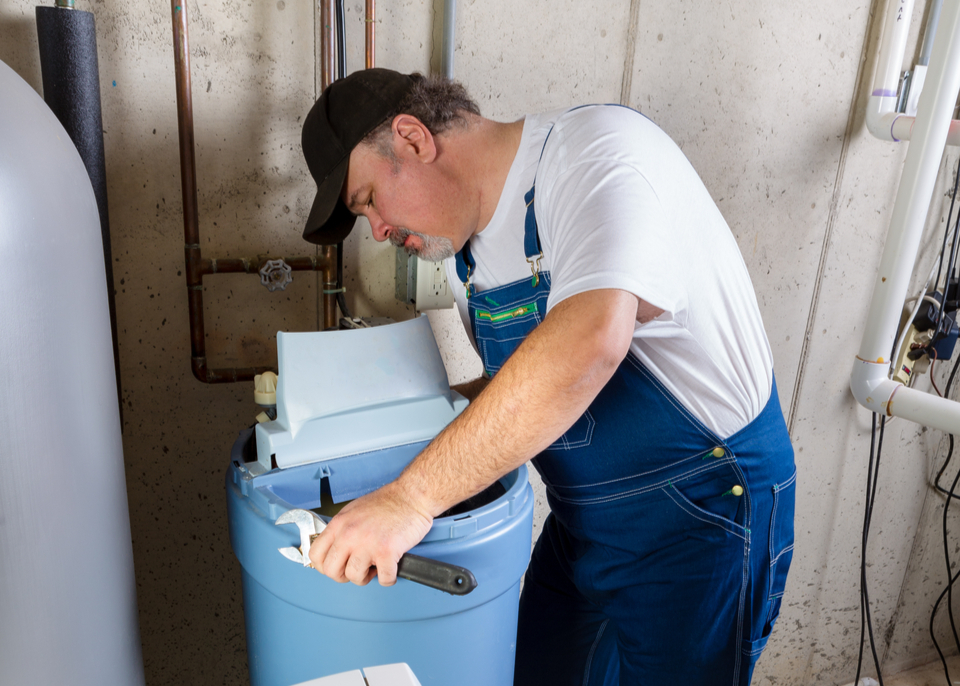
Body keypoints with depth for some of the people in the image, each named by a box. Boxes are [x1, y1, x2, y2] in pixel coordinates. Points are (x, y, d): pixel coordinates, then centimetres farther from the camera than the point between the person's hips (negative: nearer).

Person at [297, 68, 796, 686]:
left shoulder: (600, 149, -23)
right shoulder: (463, 241, 5)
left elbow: (590, 340, -41)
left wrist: (413, 495, -39)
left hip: (700, 522, -8)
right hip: (582, 519, 8)